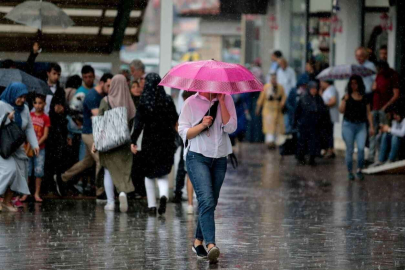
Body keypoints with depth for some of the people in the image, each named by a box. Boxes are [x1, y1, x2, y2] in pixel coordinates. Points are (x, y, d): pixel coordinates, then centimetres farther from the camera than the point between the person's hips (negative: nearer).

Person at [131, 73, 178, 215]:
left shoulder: (144, 101, -8)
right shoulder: (168, 100, -2)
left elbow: (139, 123, -13)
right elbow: (175, 120, 4)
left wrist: (134, 141, -12)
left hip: (149, 140, -1)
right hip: (166, 140, 1)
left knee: (149, 173, 14)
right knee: (163, 173, 9)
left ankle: (151, 205, 10)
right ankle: (163, 195, -20)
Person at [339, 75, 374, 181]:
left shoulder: (364, 98, 7)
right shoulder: (347, 96, 3)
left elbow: (368, 113, 11)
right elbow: (341, 111, -4)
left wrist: (371, 126, 6)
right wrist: (345, 100, -17)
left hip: (361, 125, 1)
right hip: (348, 125, -1)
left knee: (361, 148, -13)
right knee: (350, 149, 1)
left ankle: (359, 170, 2)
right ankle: (350, 172, 11)